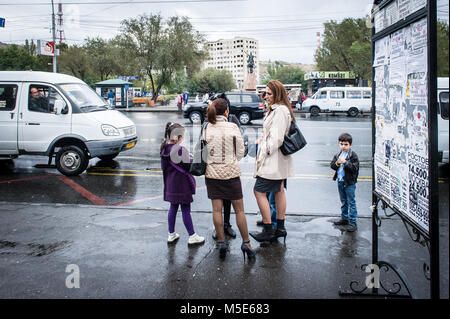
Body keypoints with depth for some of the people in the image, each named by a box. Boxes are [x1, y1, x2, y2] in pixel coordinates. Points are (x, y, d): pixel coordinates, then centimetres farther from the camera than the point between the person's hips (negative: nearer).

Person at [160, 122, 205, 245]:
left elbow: (163, 167, 11)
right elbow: (188, 167, -16)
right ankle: (192, 236, 11)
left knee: (173, 207, 16)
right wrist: (193, 160, 0)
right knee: (185, 209, 1)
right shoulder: (181, 150, -20)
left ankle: (171, 234, 24)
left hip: (170, 184, 7)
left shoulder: (164, 149, 4)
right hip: (181, 184, -7)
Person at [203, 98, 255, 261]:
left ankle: (221, 242, 9)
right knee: (239, 209, 7)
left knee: (216, 209, 7)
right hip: (231, 172, -2)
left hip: (212, 172, 2)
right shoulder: (233, 128, -9)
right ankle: (246, 242, 9)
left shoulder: (206, 128, -4)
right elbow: (240, 152, -2)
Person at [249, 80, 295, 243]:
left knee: (259, 191, -8)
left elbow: (276, 138, -22)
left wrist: (264, 155, -16)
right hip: (280, 160, 11)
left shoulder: (280, 110, -18)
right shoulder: (275, 109, 15)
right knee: (279, 191, 14)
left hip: (273, 160, -11)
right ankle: (280, 228, 23)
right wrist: (262, 139, 8)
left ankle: (268, 230, -2)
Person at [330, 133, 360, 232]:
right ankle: (344, 218, 31)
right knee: (343, 202, 19)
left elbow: (355, 168, -19)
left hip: (349, 183, -6)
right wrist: (337, 163, -14)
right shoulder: (338, 155, 9)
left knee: (351, 202, -2)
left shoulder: (353, 155, -11)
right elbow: (332, 165, 5)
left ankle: (352, 222, 2)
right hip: (340, 182, 6)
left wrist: (345, 162, -25)